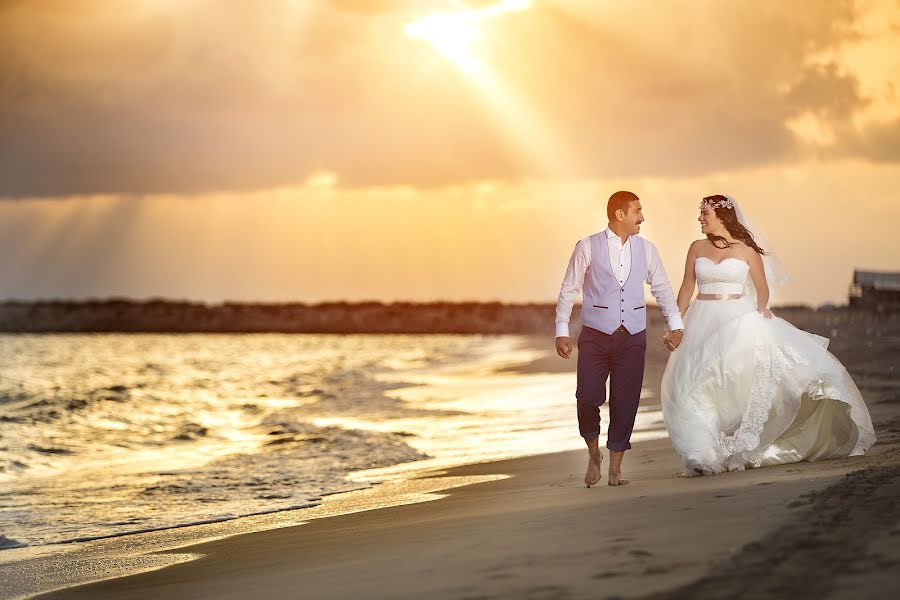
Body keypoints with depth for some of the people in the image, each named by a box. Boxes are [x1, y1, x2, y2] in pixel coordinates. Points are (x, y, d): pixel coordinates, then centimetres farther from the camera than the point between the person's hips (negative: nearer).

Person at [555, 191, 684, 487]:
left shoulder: (646, 249, 7)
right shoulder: (588, 248, -2)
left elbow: (662, 288, 15)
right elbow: (568, 291, 2)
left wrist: (676, 325, 6)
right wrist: (562, 331, -3)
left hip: (632, 338, 2)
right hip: (595, 337, -2)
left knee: (625, 404, 1)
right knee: (588, 398, -12)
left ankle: (615, 468, 14)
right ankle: (594, 453, 15)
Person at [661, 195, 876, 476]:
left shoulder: (747, 250, 0)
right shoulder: (697, 248, 7)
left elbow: (762, 287, 5)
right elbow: (686, 287, 11)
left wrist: (761, 310, -12)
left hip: (738, 321, -2)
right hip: (703, 323, 3)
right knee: (697, 387, -4)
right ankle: (706, 455, 1)